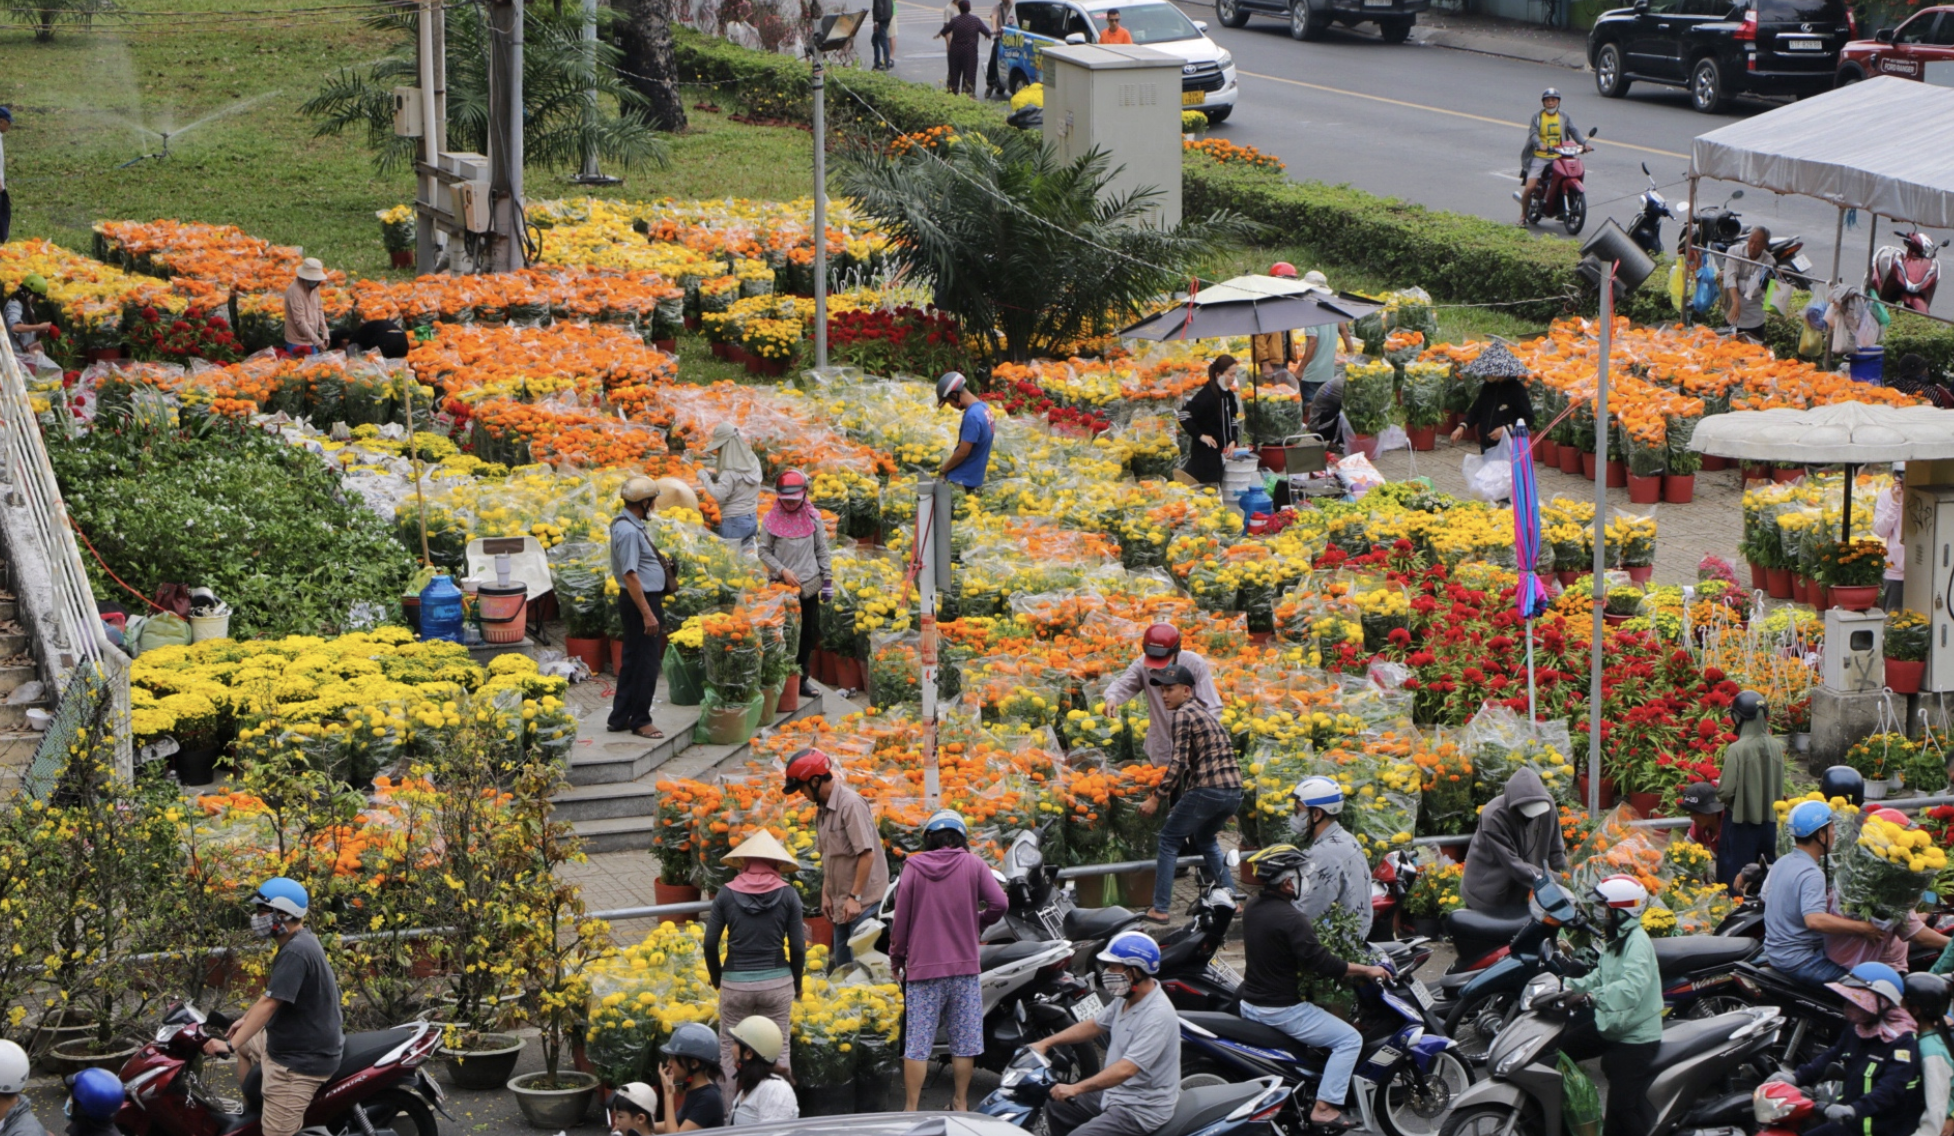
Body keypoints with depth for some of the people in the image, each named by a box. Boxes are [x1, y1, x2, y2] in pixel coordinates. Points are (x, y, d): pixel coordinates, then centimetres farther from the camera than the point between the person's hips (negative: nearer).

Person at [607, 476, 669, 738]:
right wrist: (647, 613, -25)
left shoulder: (630, 525, 11)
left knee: (633, 662, 16)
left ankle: (619, 719, 22)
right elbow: (630, 575, -25)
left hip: (646, 599, 11)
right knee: (646, 662, -3)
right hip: (640, 600, -11)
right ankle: (640, 720, 6)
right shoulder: (629, 531, -21)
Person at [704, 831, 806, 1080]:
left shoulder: (727, 894, 0)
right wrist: (796, 983, 14)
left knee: (729, 1049, 11)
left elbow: (710, 943, 0)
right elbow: (798, 947, -1)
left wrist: (716, 978, 16)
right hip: (777, 981, 0)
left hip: (735, 982, 0)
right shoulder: (787, 895, -1)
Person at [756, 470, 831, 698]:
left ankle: (801, 677, 19)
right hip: (780, 586, -2)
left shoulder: (813, 518, 2)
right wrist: (782, 570, -13)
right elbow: (764, 551, 0)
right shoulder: (772, 520, -3)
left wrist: (827, 580, 5)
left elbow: (822, 551, 7)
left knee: (809, 634, 7)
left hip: (809, 585, 2)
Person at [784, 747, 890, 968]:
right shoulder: (822, 810, 12)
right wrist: (826, 894, 9)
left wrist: (855, 897, -20)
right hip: (841, 904, 9)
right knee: (843, 967, 11)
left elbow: (867, 853, -19)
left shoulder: (851, 804, -15)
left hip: (863, 903, -9)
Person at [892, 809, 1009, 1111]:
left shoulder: (913, 867, -1)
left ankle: (911, 1109, 0)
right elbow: (998, 902, -8)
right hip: (964, 967, 1)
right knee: (964, 1041, 10)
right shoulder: (973, 865, 1)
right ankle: (960, 1104, 16)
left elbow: (901, 916, 0)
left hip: (922, 967, -1)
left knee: (917, 1042, 1)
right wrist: (978, 922, 12)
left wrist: (896, 958, 10)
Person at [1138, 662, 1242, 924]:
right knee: (1205, 840, 29)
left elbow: (1179, 763, -14)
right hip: (1234, 791, 8)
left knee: (1169, 840, 6)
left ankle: (1160, 909, 3)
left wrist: (1156, 798, -12)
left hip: (1207, 791, -8)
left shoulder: (1183, 715, -6)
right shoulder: (1205, 712, 22)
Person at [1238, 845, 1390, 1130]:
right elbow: (1322, 964, -23)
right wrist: (1367, 970, -11)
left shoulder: (1252, 909, 5)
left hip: (1249, 1005, 10)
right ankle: (1324, 1108, -9)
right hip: (1280, 1009, -10)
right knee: (1350, 1039, -4)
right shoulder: (1290, 918, -23)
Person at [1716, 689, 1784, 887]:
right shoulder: (1777, 747, -3)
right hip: (1769, 821, 5)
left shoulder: (1737, 749, -19)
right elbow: (1780, 790, 7)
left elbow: (1725, 792, -17)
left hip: (1742, 821, -5)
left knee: (1735, 880, 4)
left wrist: (1719, 785, 4)